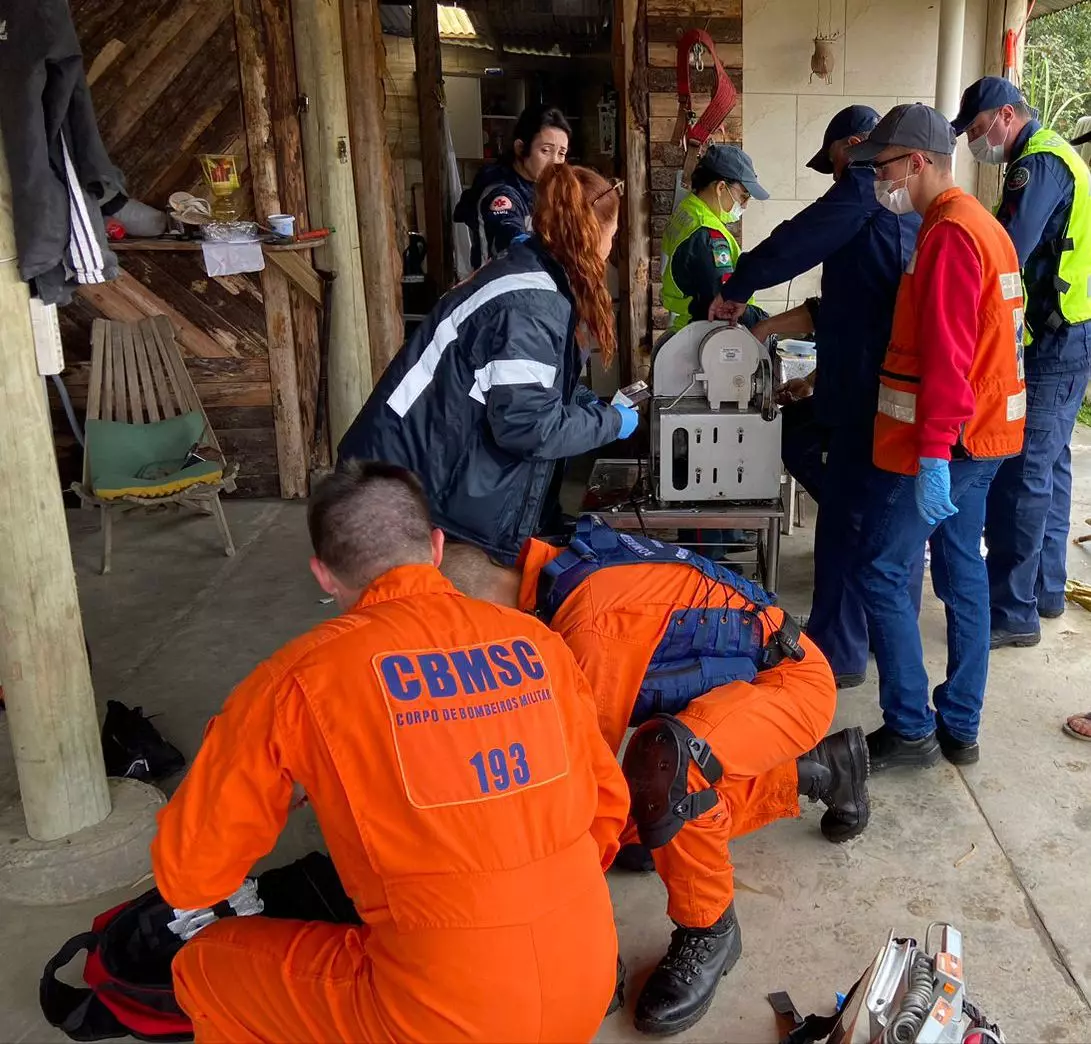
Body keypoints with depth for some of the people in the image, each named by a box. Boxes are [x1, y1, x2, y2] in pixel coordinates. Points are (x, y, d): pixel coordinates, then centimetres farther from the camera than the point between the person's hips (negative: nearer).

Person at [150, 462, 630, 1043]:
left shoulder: (302, 676, -10)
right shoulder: (536, 642, 1)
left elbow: (187, 872, -2)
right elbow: (608, 805, 10)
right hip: (587, 990, 5)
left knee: (206, 970, 19)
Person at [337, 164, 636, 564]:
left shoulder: (527, 272, 9)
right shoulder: (529, 305, -23)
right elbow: (528, 425, -26)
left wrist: (588, 403, 9)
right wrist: (610, 422, -12)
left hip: (427, 467, 10)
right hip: (420, 486, -10)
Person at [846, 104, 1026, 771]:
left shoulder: (950, 234, -16)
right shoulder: (983, 225, 15)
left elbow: (945, 353, -23)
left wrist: (932, 452, -25)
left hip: (939, 443, -10)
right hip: (982, 435, 10)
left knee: (881, 572, -1)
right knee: (963, 572, 12)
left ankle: (911, 730, 6)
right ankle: (961, 727, 21)